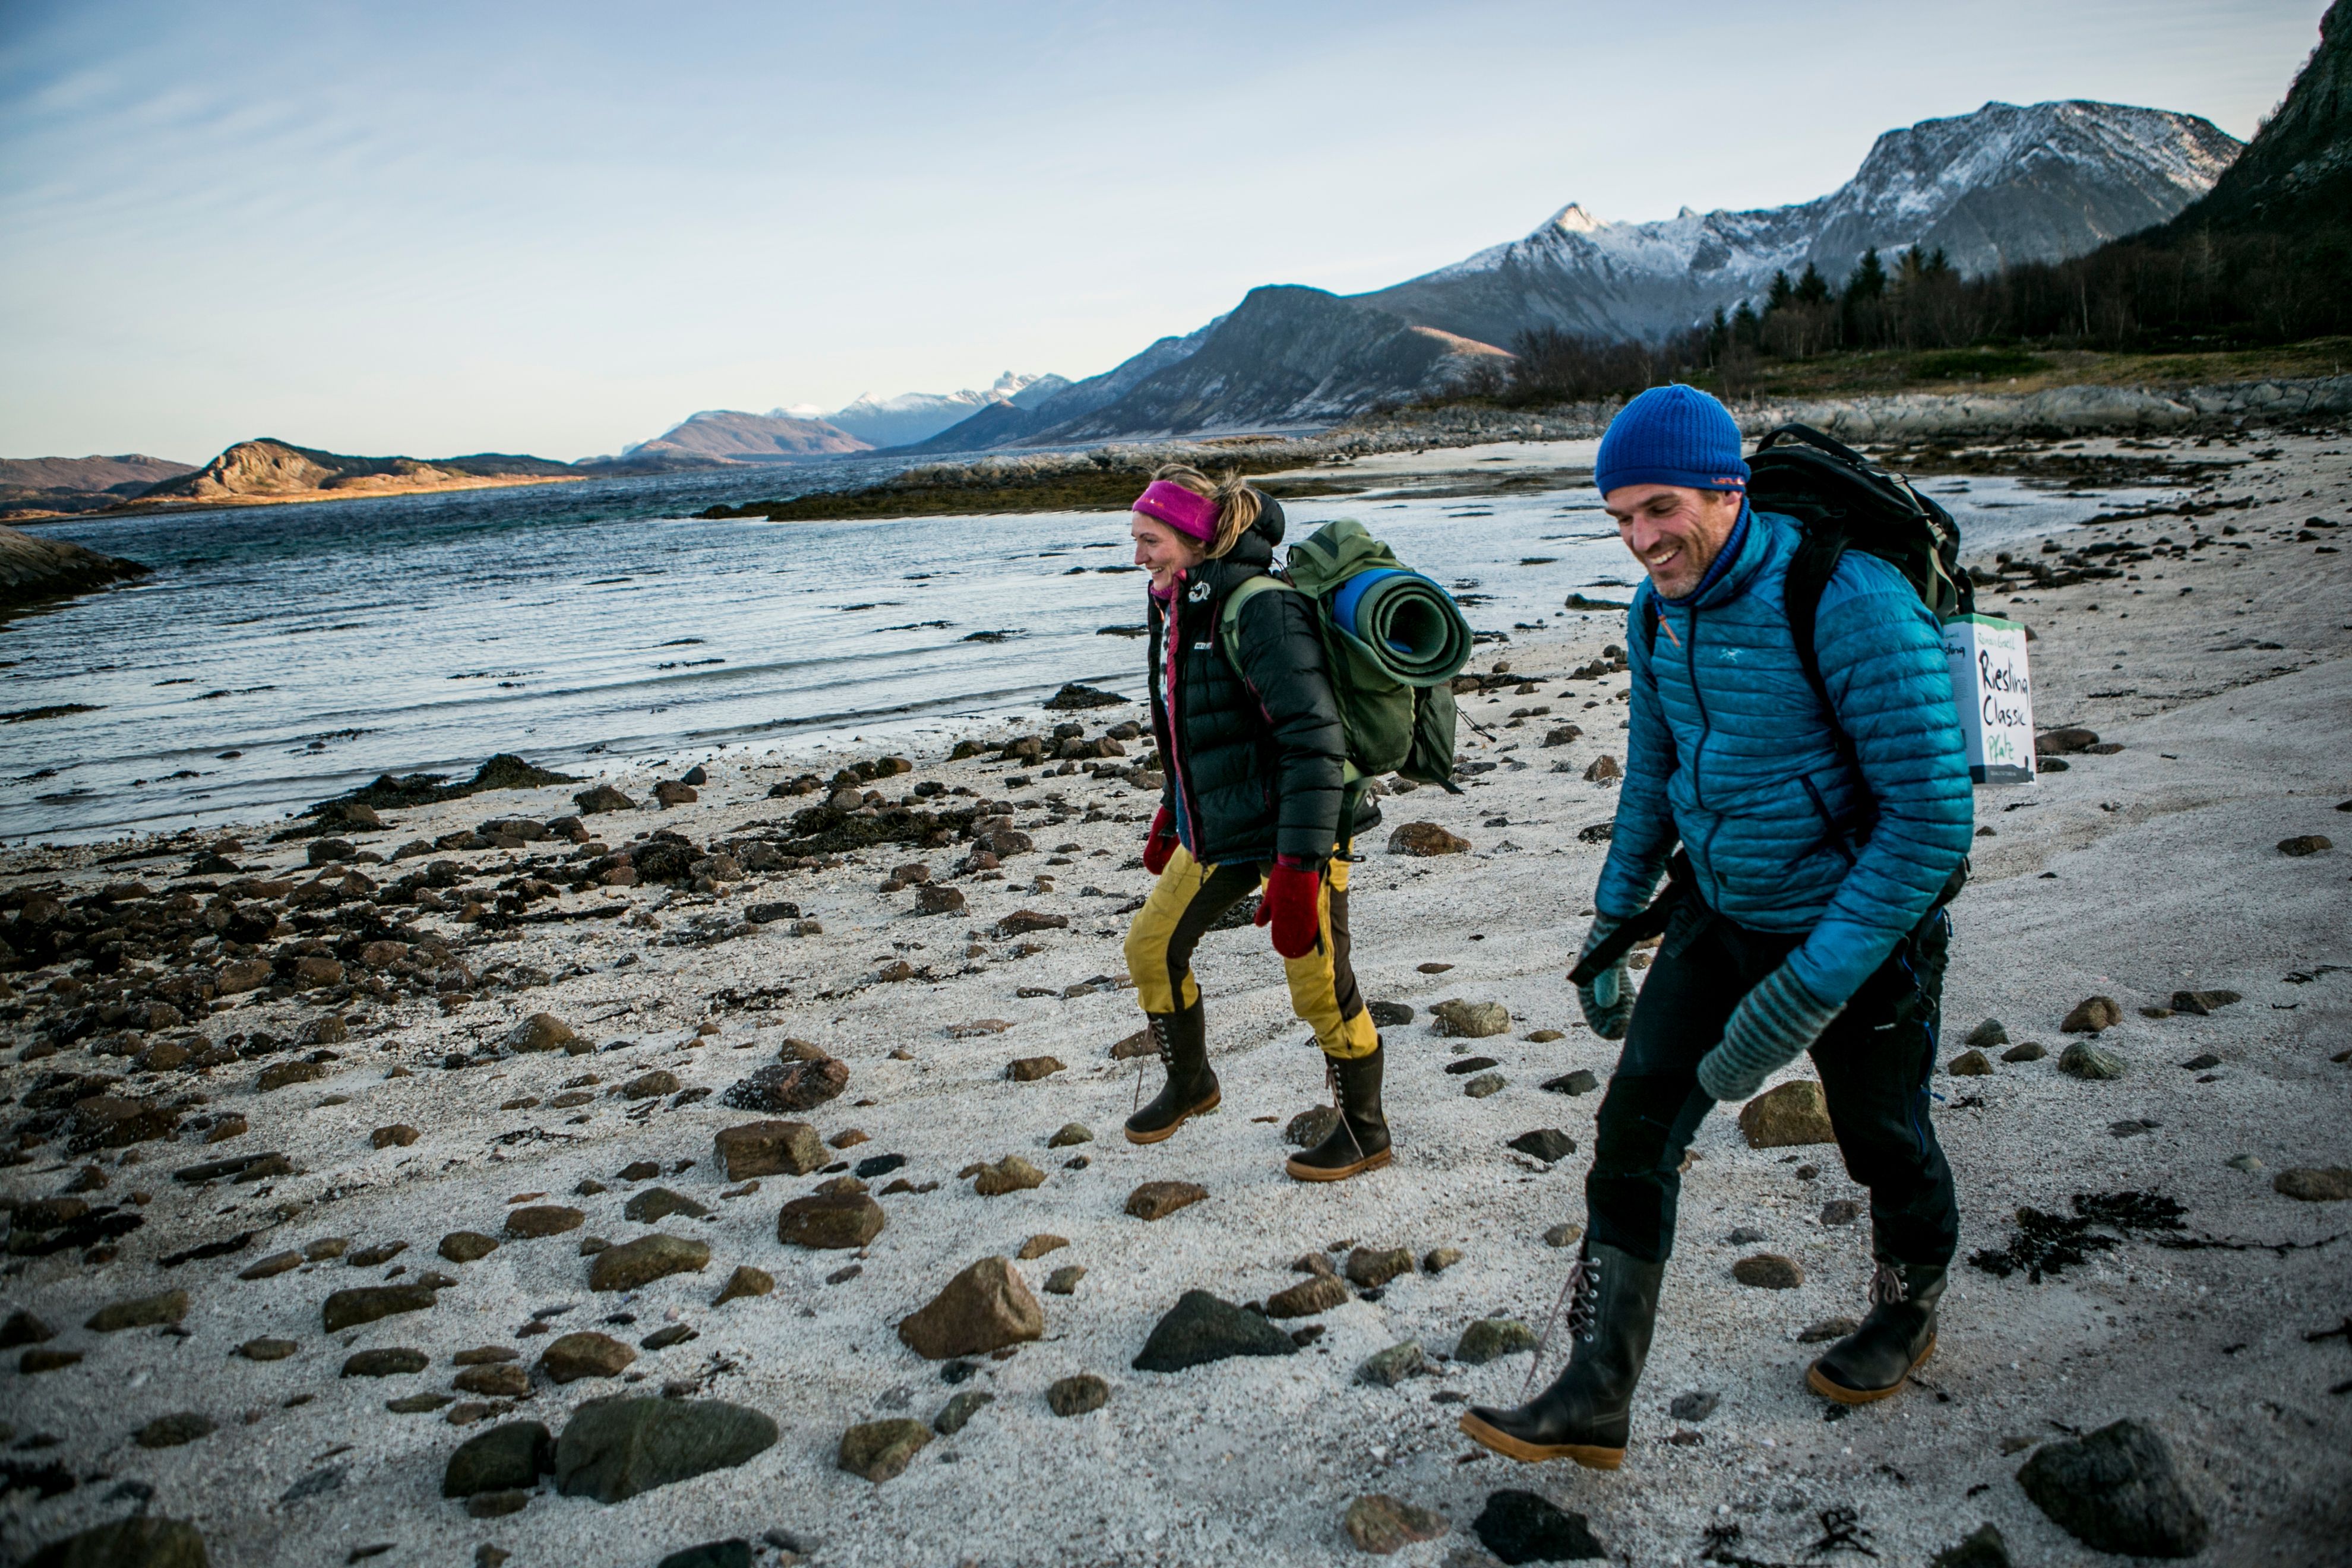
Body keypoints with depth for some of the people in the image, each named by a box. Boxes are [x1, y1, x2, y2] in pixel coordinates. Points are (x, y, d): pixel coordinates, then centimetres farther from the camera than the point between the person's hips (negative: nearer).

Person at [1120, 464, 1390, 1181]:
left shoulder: (1258, 611, -22)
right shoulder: (1179, 611, 7)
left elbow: (1314, 738, -27)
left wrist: (1299, 868, -30)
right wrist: (1170, 819, 27)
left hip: (1289, 830, -9)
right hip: (1217, 831, 9)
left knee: (1319, 987, 1)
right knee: (1151, 945, 15)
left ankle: (1366, 1134, 22)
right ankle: (1189, 1084, 39)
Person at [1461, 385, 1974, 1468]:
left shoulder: (1849, 601, -28)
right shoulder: (1659, 610, -4)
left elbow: (1932, 818, -28)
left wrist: (1808, 990, -30)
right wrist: (1611, 925, 13)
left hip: (1862, 930, -5)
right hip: (1719, 914, 6)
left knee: (1883, 1141, 17)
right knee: (1636, 1126, -4)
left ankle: (1908, 1313, 48)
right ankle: (1595, 1398, 3)